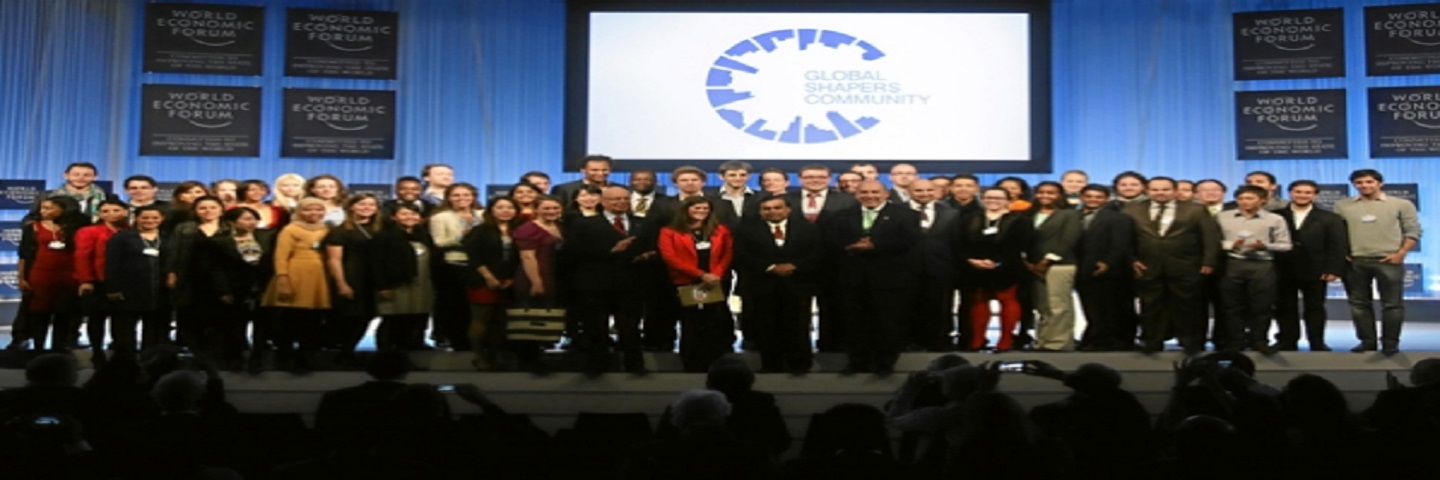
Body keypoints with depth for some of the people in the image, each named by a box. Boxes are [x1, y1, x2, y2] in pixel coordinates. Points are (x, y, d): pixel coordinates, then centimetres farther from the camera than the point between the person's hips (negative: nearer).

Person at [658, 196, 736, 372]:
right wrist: (701, 274, -15)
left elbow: (728, 254, 6)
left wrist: (716, 275, -13)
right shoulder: (669, 232, 3)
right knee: (691, 328, 2)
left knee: (717, 326, -3)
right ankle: (693, 368, 10)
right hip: (686, 285, -2)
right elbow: (670, 258, -8)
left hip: (716, 284, 2)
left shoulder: (721, 230, 13)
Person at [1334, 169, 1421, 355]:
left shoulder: (1401, 204, 4)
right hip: (1354, 262, 2)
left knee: (1392, 304, 0)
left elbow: (1412, 231, 2)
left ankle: (1390, 343, 7)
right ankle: (1367, 342, 14)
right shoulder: (1343, 206, 8)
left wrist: (1401, 253, -9)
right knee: (1359, 304, 6)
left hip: (1389, 261, -2)